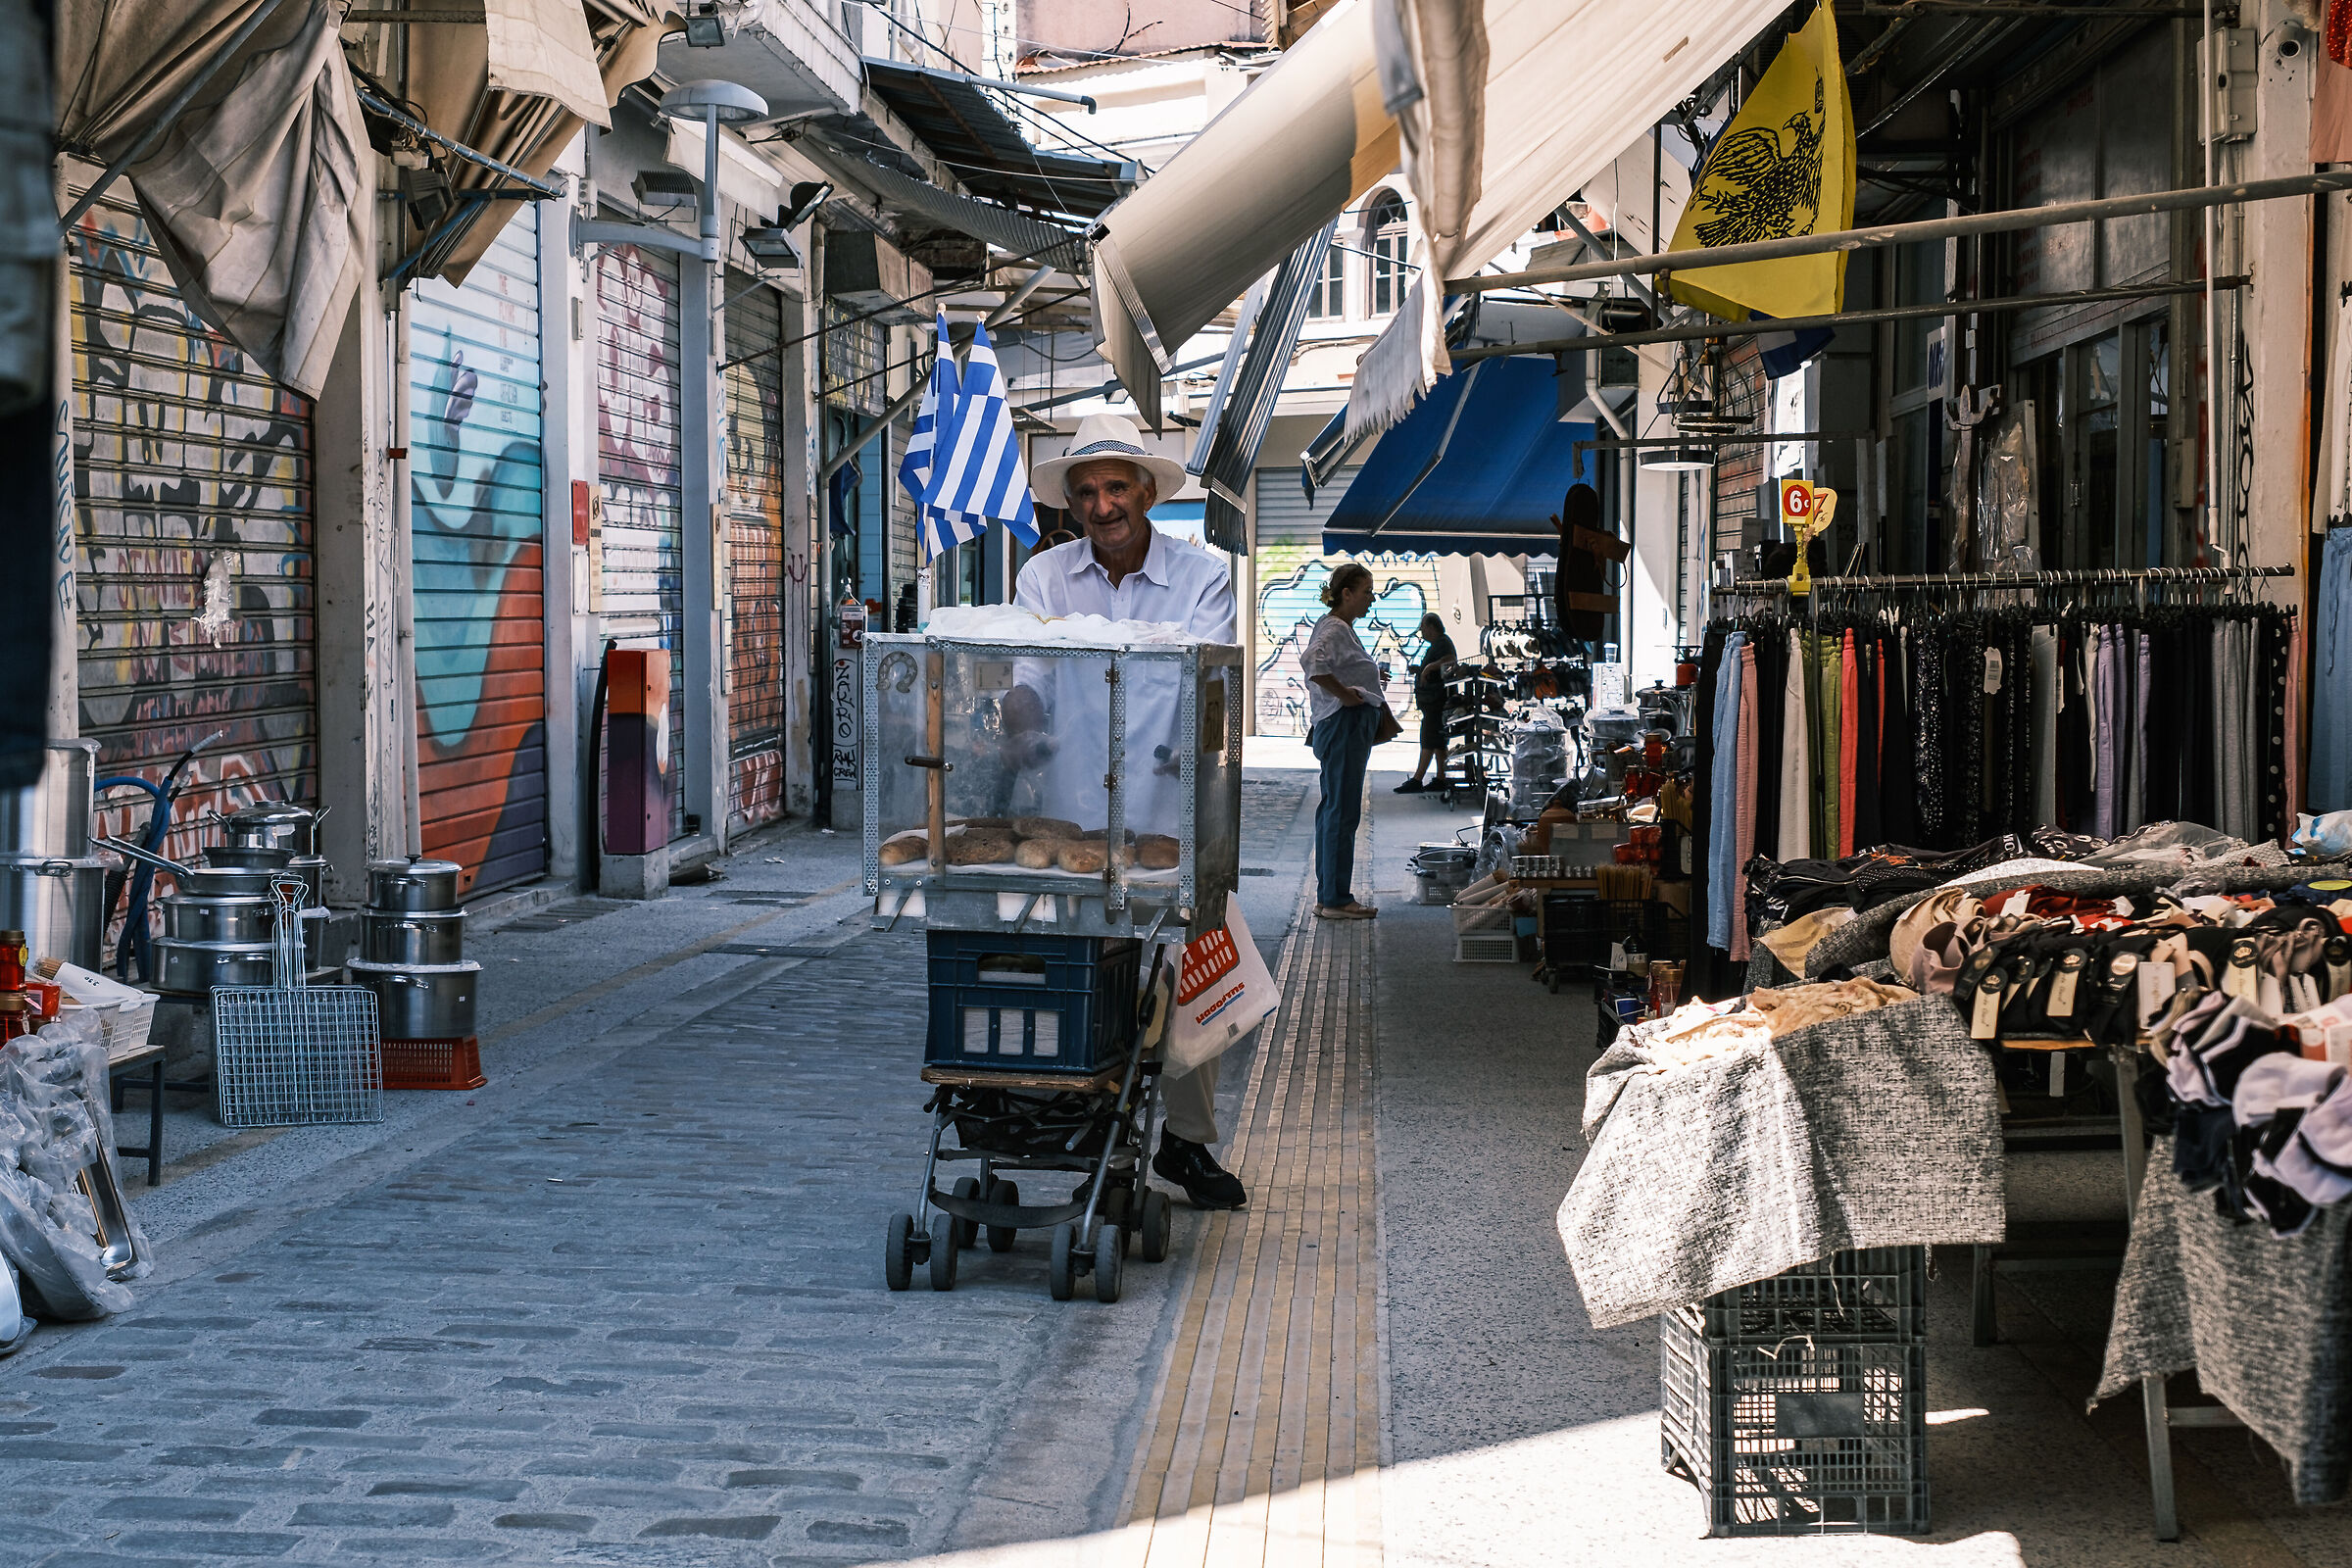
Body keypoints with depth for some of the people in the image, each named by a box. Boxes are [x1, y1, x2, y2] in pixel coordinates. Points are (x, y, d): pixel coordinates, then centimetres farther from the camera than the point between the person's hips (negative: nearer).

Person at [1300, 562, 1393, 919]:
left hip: (1352, 726, 11)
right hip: (1344, 725, -11)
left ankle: (1328, 896, 16)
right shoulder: (1333, 629, -14)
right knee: (1342, 812, -9)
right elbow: (1313, 663, -33)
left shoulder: (1343, 629, 18)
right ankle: (1336, 899, -7)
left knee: (1334, 810, 12)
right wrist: (1344, 694, -23)